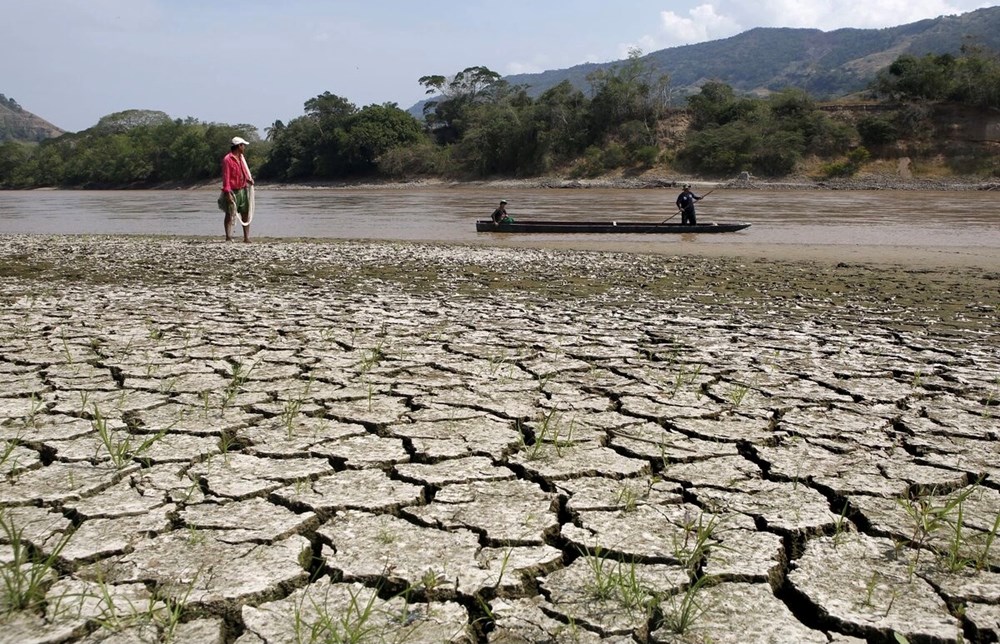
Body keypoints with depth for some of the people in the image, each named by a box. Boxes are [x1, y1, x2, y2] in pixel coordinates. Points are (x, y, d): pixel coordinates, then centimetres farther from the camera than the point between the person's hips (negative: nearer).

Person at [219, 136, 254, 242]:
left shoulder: (241, 158, 13)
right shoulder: (227, 159, -11)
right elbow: (226, 177, -15)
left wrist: (249, 179, 1)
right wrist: (227, 192, -20)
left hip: (243, 190, 8)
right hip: (233, 192, -8)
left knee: (246, 214, 8)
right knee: (230, 215, -4)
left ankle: (246, 237, 13)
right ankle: (228, 237, -3)